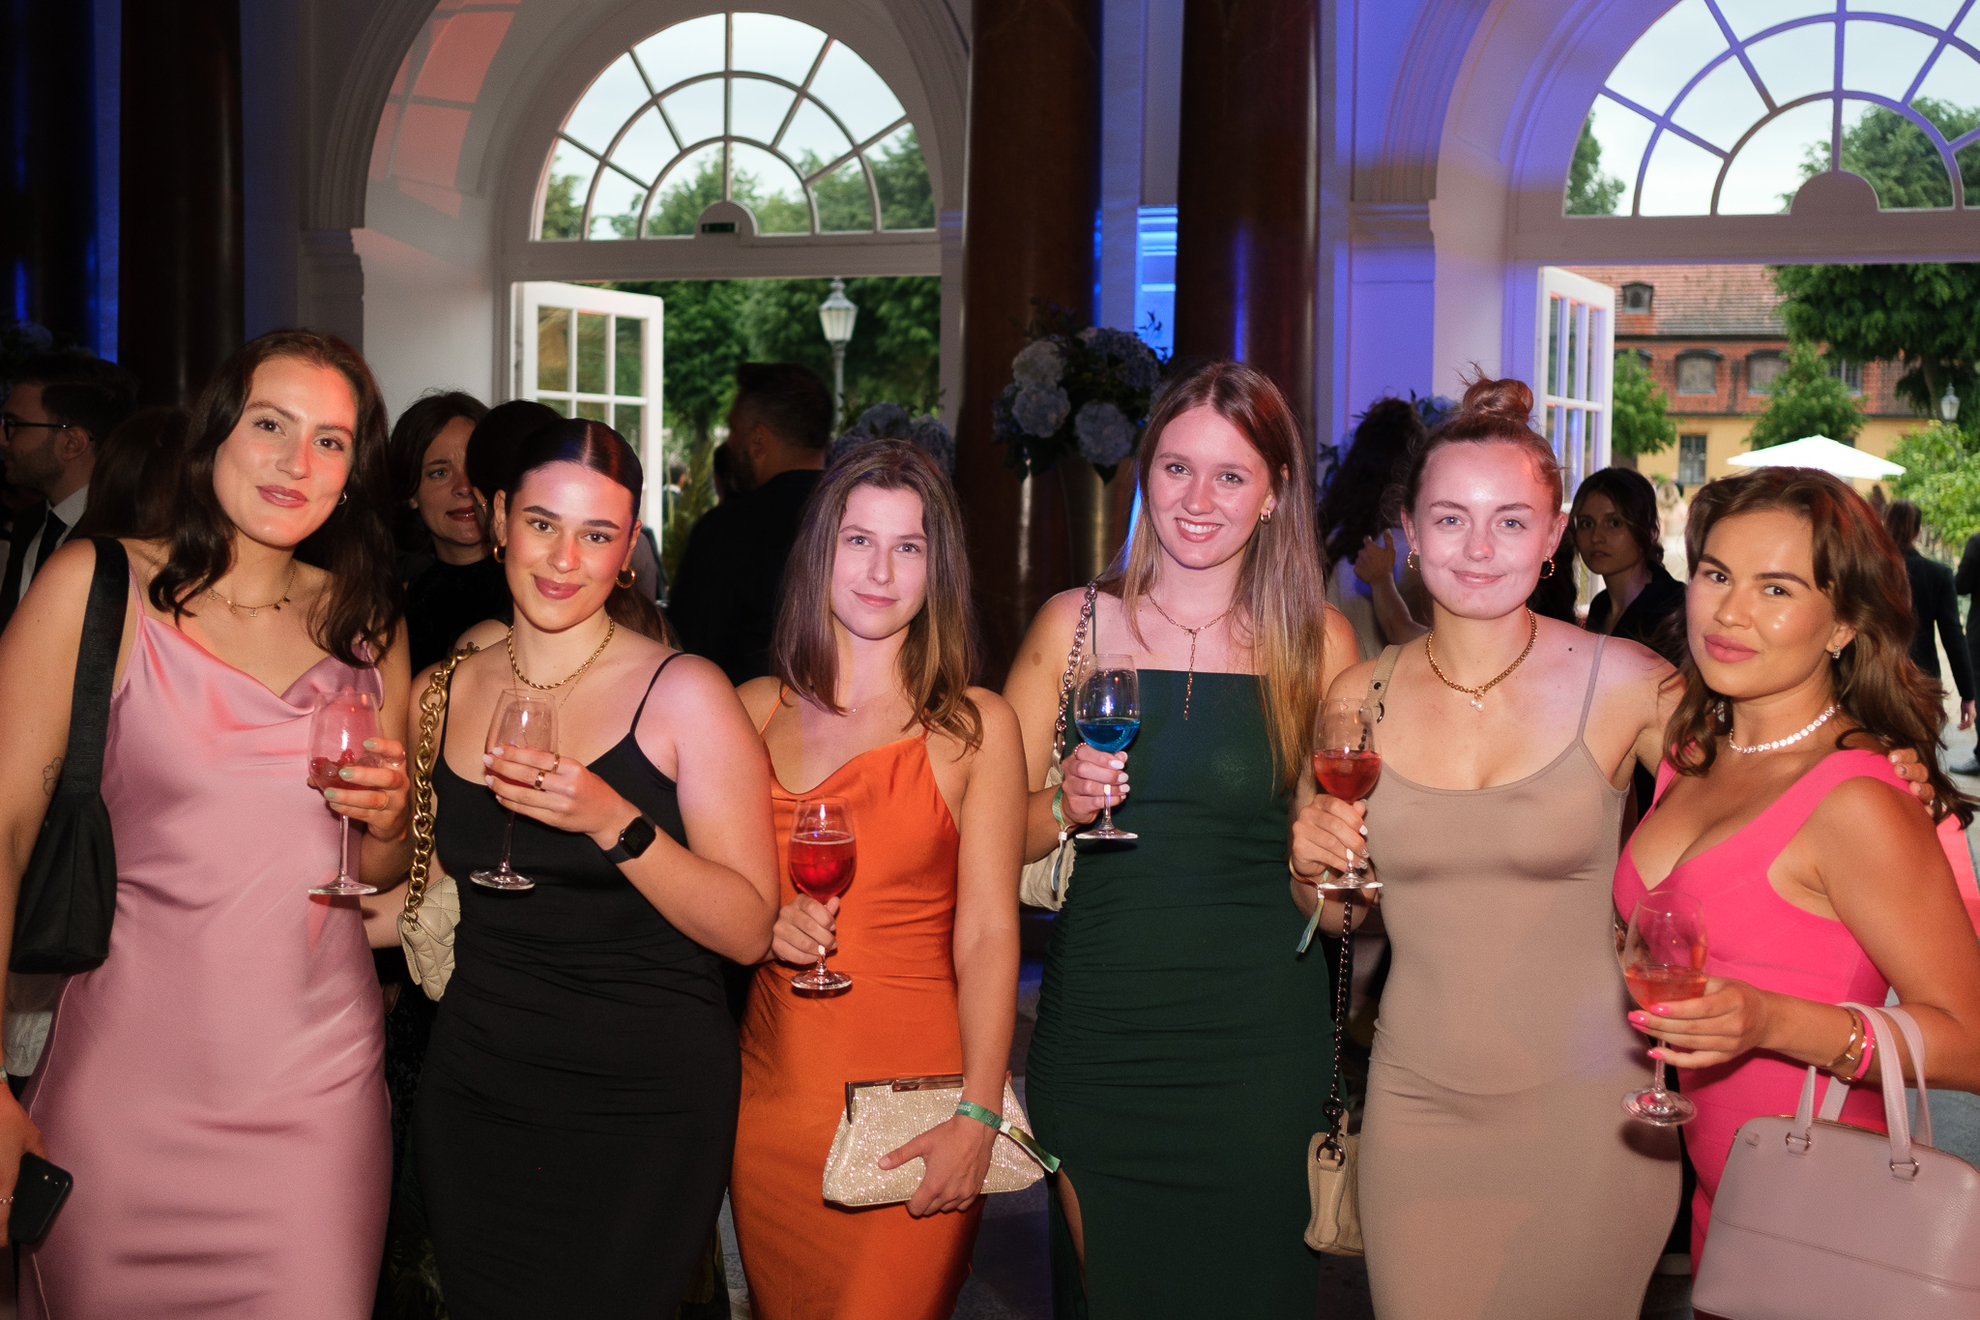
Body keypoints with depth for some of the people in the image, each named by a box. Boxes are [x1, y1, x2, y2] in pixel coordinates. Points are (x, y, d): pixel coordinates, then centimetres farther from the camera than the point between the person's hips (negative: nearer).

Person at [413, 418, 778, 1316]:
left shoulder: (682, 693, -8)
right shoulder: (441, 695, 6)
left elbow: (749, 929, -13)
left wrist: (616, 824, -24)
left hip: (644, 1106, -4)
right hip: (474, 1097, 4)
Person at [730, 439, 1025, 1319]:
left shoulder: (977, 727, -1)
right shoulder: (756, 710, 8)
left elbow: (988, 934, -6)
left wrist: (976, 1118, -14)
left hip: (910, 1109, -3)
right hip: (771, 1094, 3)